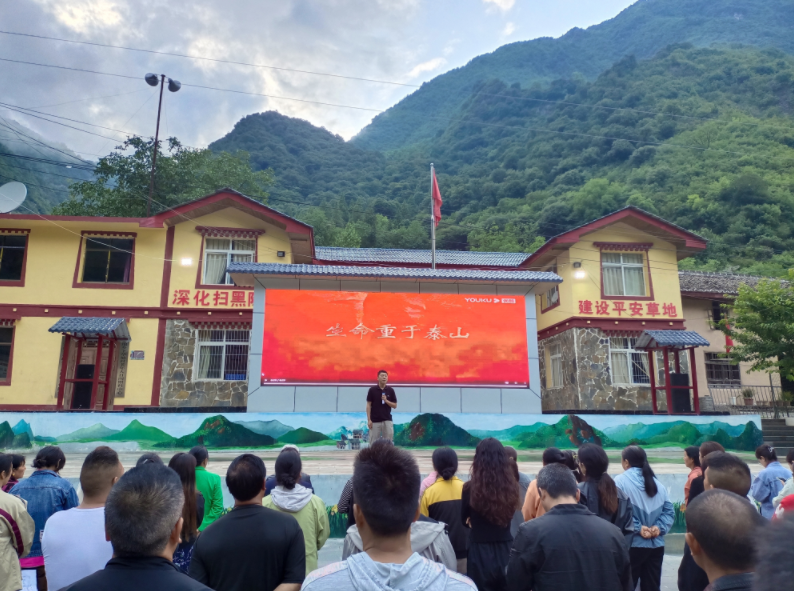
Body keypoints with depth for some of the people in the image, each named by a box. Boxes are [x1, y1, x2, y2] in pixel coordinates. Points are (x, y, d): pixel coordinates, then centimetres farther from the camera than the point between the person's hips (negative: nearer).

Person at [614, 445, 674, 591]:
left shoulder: (620, 481, -9)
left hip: (633, 545, -5)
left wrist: (637, 528, -13)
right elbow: (669, 511, 6)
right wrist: (659, 527, -5)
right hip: (656, 545, 6)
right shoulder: (657, 483, 10)